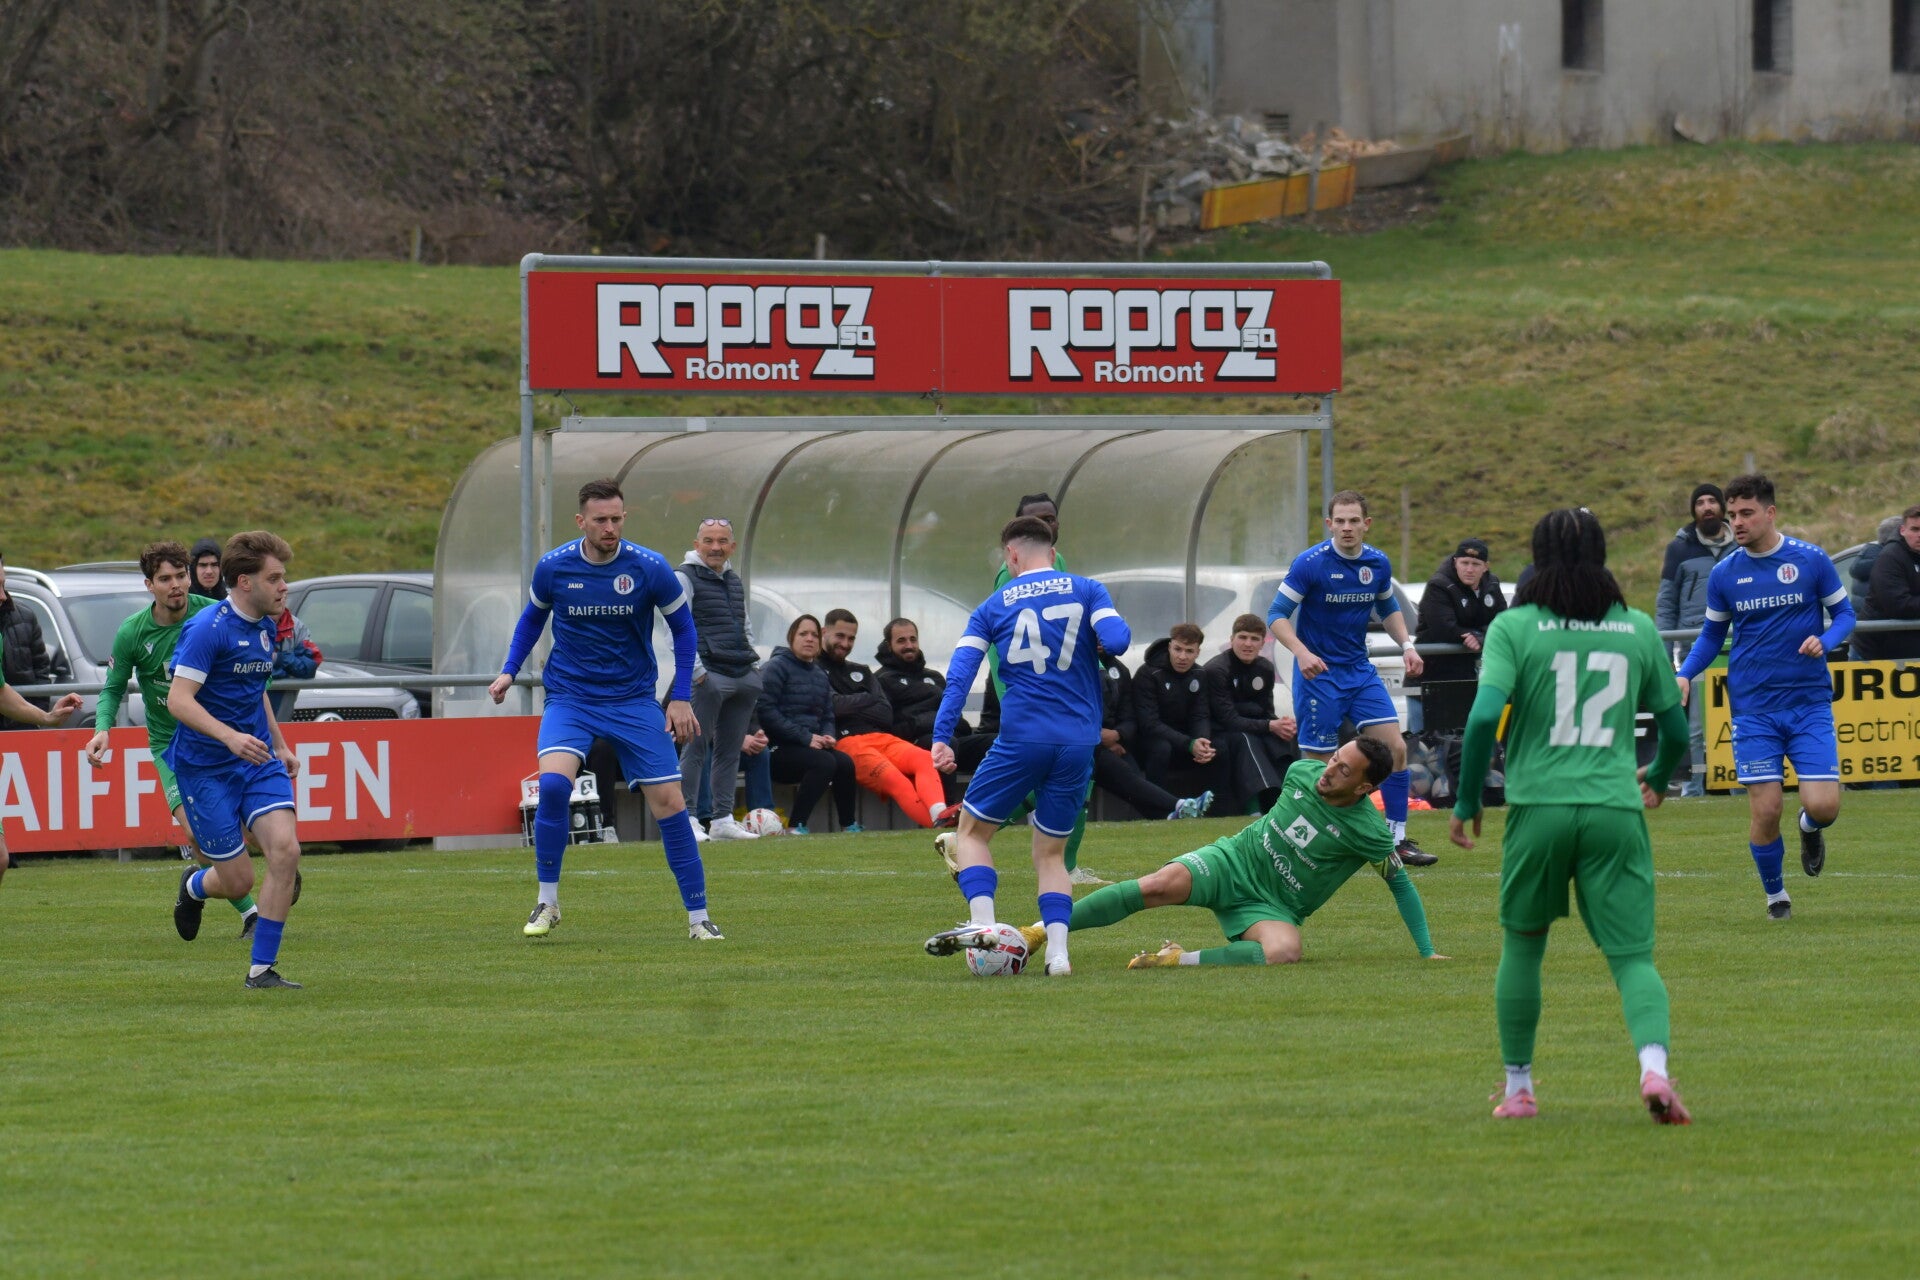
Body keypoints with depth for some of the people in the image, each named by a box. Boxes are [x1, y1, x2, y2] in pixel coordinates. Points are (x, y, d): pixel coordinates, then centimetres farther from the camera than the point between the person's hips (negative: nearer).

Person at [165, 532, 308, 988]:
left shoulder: (264, 626, 10)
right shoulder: (207, 629, -17)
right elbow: (178, 699, -23)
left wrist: (280, 745, 26)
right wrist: (230, 736, -35)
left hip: (258, 762, 7)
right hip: (205, 768, -7)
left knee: (285, 850, -15)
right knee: (238, 880, -4)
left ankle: (262, 969, -6)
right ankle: (194, 886, 35)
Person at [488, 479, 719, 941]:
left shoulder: (649, 568, -10)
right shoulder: (553, 568, -7)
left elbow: (682, 626, 4)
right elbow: (533, 617, 14)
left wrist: (681, 697, -1)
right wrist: (509, 670, 5)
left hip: (633, 700, 0)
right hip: (569, 698, 0)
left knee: (669, 803, -4)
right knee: (553, 782, -25)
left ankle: (698, 918, 8)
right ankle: (547, 902, -10)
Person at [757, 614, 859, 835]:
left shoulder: (820, 675, 19)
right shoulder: (778, 666, -4)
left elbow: (827, 717, 24)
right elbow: (766, 711, -15)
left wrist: (827, 736, -2)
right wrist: (805, 737, -18)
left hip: (810, 745, 7)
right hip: (777, 750, -7)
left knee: (845, 762, -20)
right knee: (825, 762, -30)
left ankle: (849, 825, -9)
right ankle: (795, 826, -28)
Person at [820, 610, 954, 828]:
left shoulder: (861, 672, 29)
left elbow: (886, 716, 15)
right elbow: (833, 706, -7)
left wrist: (850, 707, 0)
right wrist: (868, 700, 8)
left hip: (881, 736, 6)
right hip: (845, 742, -6)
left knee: (924, 759, -26)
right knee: (893, 778, -32)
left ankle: (939, 814, -51)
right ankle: (937, 823, -49)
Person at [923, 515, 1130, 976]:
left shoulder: (995, 606, 7)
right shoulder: (1085, 591, 6)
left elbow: (961, 671, -3)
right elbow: (1116, 640, -10)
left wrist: (942, 736, -8)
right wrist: (1098, 647, 14)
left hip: (1022, 738, -2)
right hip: (1079, 742, 2)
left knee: (973, 831, 13)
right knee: (1050, 853, 13)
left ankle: (982, 923, -9)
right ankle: (1058, 950, -5)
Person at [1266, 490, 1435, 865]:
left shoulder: (1378, 564, 2)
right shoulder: (1310, 563, -14)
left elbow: (1388, 608, 20)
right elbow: (1277, 615, -12)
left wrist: (1406, 644, 4)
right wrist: (1301, 652, -28)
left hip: (1360, 671, 5)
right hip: (1318, 675, -5)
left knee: (1395, 747, -4)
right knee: (1319, 764, -4)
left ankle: (1397, 839, 4)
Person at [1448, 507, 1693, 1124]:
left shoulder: (1514, 627, 0)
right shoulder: (1638, 630, 8)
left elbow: (1484, 716, -12)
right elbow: (1676, 728, 15)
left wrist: (1467, 801, 0)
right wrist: (1658, 777, 37)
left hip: (1538, 804, -1)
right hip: (1615, 809, 1)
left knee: (1522, 945, 18)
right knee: (1632, 954, 0)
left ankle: (1517, 1088, 24)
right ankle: (1654, 1066, -25)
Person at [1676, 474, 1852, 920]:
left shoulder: (1811, 560, -4)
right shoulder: (1724, 574, 3)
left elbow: (1843, 613, 5)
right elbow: (1712, 634, 14)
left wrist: (1825, 640, -16)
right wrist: (1684, 675, -3)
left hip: (1809, 703, -1)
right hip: (1754, 709, 1)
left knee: (1824, 806, -11)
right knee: (1765, 812, -5)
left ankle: (1810, 829, 27)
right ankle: (1775, 894, 19)